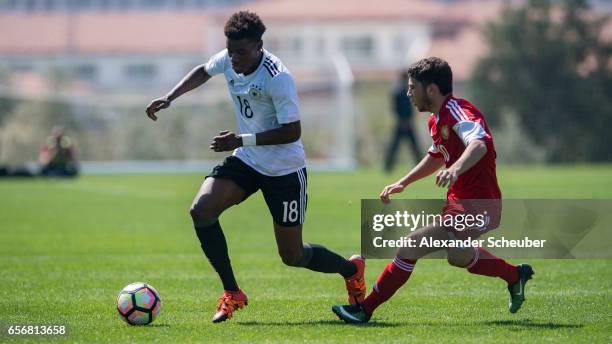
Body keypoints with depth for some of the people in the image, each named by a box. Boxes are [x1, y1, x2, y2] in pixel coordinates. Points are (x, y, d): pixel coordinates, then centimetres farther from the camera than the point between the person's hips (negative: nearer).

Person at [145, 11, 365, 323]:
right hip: (246, 160, 6)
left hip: (285, 170, -6)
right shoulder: (228, 60, -7)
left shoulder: (278, 78, -27)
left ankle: (352, 270, 34)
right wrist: (169, 98, 4)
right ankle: (232, 294, -5)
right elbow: (203, 72, 16)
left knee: (292, 257, 2)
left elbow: (292, 132, -25)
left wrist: (242, 140, -30)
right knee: (201, 210, -18)